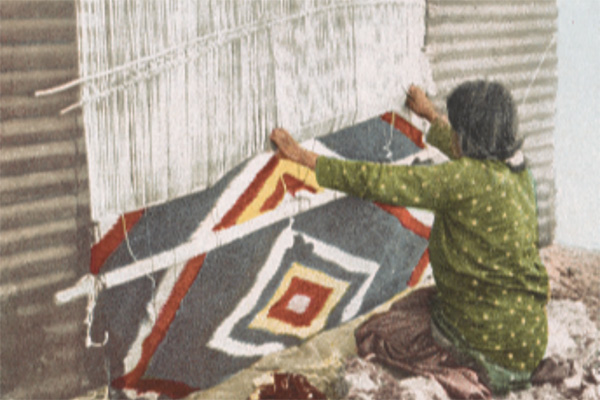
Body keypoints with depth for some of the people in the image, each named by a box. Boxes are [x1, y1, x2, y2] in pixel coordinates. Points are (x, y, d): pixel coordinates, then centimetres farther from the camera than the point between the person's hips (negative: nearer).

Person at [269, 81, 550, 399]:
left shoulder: (469, 179, -23)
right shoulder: (514, 169, 3)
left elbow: (381, 182, -19)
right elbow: (466, 152, 27)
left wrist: (306, 158, -10)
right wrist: (431, 115, 44)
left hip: (489, 344, -9)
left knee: (371, 336, 5)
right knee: (410, 305, 25)